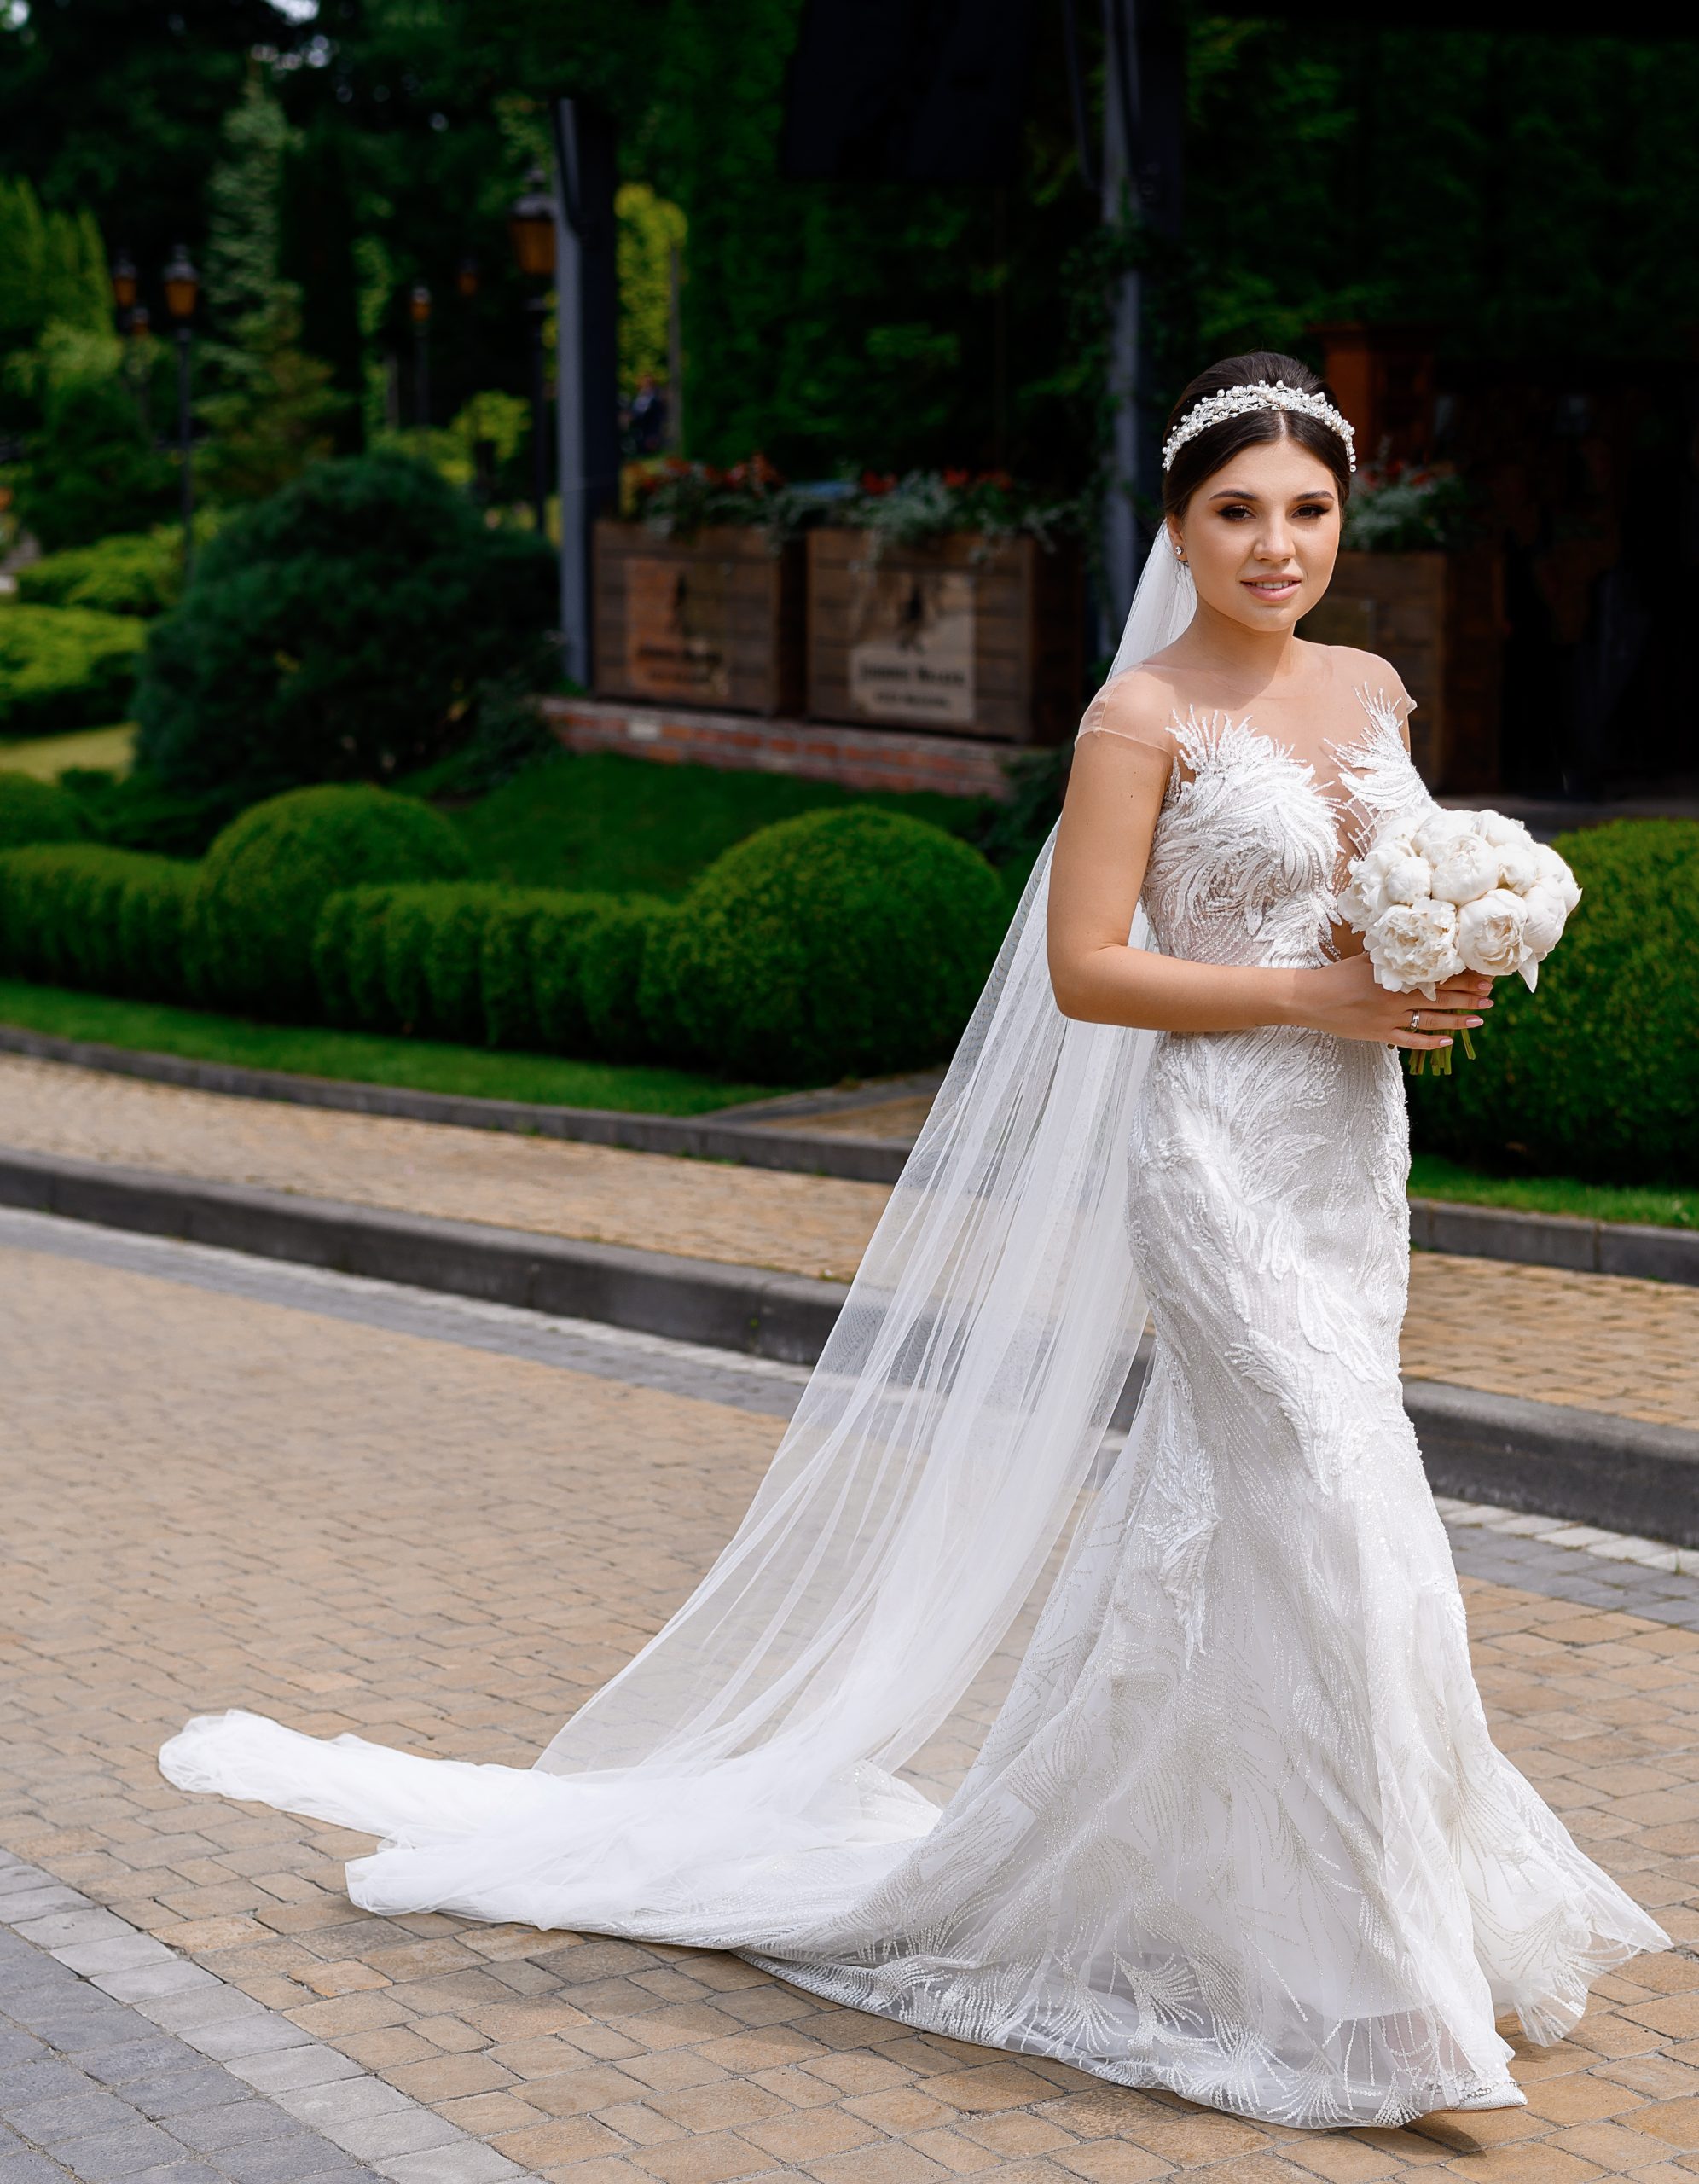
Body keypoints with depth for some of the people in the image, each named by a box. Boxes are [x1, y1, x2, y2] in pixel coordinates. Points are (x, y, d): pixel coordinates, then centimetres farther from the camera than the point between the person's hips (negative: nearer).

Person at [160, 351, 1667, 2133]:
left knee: (1212, 1530, 13)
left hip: (1351, 1154, 7)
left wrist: (1443, 971, -3)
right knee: (1333, 1533, -8)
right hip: (1217, 1159, -7)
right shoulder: (1144, 717, -10)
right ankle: (1356, 1977, 4)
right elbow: (1085, 968, -15)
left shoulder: (1369, 691, 11)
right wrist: (1321, 996, -17)